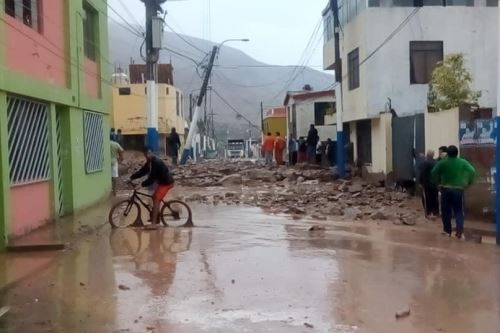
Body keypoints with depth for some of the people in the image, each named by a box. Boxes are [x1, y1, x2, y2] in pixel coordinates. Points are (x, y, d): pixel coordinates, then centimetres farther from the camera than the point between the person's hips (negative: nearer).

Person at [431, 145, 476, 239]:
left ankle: (447, 230, 15)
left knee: (446, 211, 10)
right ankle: (459, 231, -5)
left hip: (446, 190, -1)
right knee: (459, 211, 6)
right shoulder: (463, 162, 0)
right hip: (458, 190, 1)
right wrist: (468, 183, 1)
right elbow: (472, 171, -8)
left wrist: (438, 183, 4)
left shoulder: (442, 162, -3)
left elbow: (434, 173, -8)